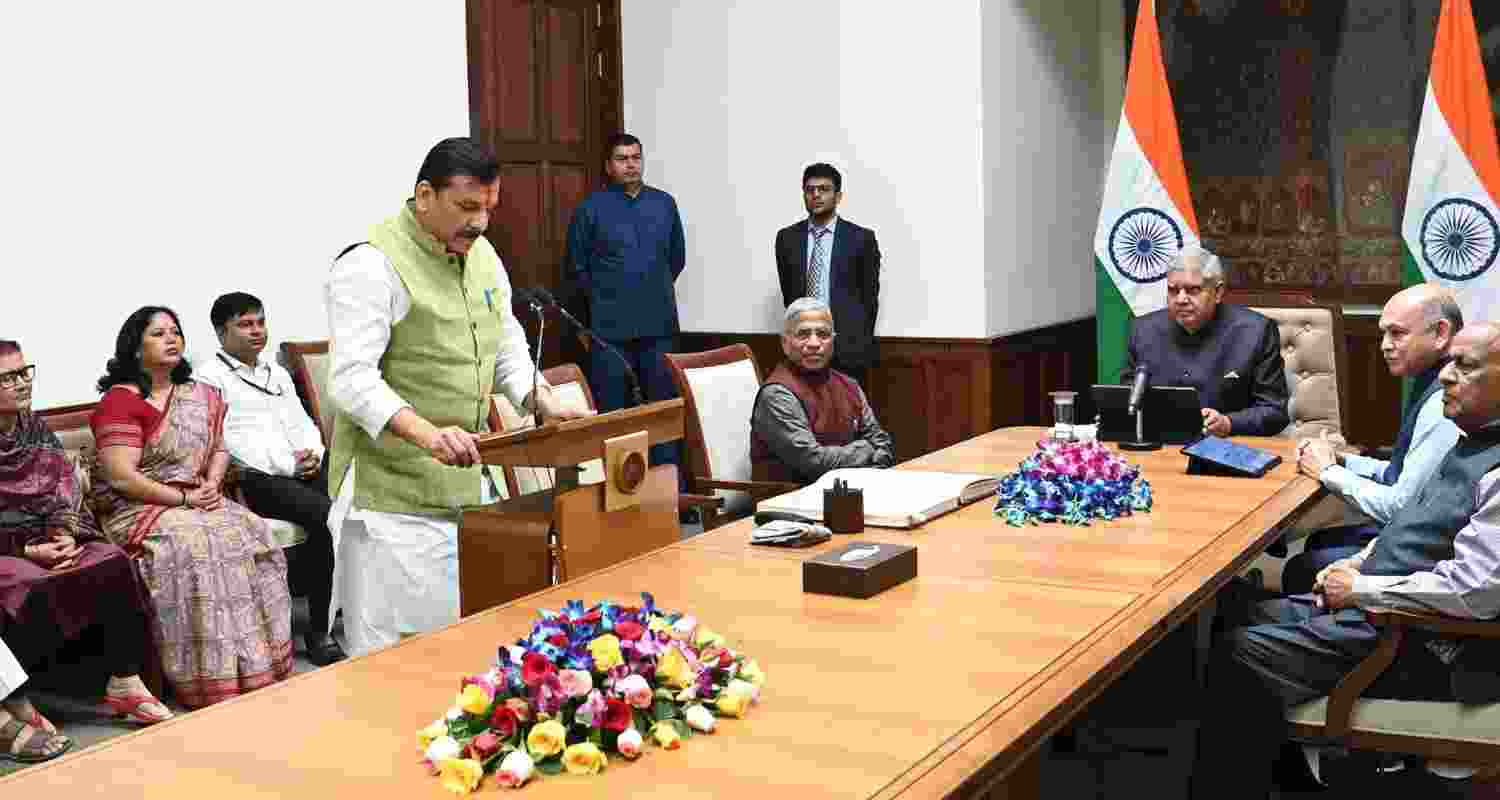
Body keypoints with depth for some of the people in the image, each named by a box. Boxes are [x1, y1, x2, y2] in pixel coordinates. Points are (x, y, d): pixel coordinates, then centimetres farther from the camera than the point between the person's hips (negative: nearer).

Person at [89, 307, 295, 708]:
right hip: (137, 509, -7)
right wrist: (184, 499, -16)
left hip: (195, 501, 7)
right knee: (199, 547, -32)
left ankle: (258, 666, -16)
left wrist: (212, 485, -2)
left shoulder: (200, 396, 13)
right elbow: (121, 478, -17)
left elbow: (219, 449, 20)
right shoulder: (120, 400, -10)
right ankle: (213, 682, -27)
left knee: (250, 534, -19)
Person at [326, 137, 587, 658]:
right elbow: (352, 379, -24)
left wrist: (547, 404, 1)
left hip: (467, 487, 8)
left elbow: (508, 348, 19)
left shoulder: (483, 258, 10)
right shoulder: (372, 265, -16)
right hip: (391, 494, -8)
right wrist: (426, 433, -38)